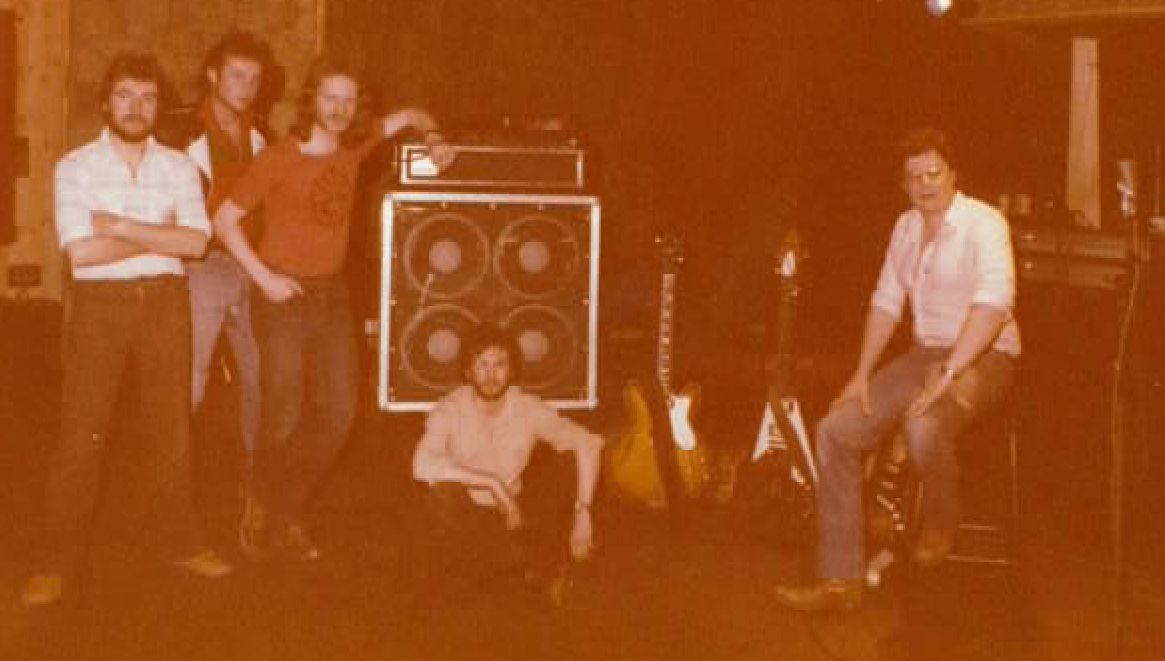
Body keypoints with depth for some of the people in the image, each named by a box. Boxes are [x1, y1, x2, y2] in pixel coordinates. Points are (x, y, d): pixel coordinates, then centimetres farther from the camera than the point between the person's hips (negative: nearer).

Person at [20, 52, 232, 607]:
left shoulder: (178, 167, 6)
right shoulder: (76, 167, 0)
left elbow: (196, 241, -7)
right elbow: (80, 250, -12)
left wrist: (120, 226, -12)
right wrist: (160, 236, -8)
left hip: (164, 300, 2)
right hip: (98, 302, -2)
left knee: (172, 427, 9)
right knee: (81, 432, -3)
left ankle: (180, 540, 23)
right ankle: (58, 562, 4)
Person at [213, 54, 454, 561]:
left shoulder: (352, 145, 5)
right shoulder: (277, 159, -9)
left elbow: (407, 117, 22)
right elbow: (225, 220, -6)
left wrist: (432, 136, 1)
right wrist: (263, 277, -12)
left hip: (332, 295, 5)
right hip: (284, 297, -5)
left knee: (337, 413, 2)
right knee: (283, 418, -5)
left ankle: (287, 514, 18)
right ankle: (263, 511, 18)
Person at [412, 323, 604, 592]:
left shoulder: (528, 408, -11)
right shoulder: (450, 410, -19)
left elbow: (588, 443, -13)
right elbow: (422, 465, -37)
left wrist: (583, 512, -24)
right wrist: (491, 482, -37)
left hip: (507, 512, 1)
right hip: (464, 517, -1)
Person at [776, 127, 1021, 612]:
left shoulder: (983, 223, -13)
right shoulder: (906, 227, 11)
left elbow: (994, 303, -27)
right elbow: (886, 301, 15)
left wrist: (947, 374, -34)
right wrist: (862, 373, 4)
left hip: (983, 356, -7)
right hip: (925, 353, 7)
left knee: (923, 427, -38)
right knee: (835, 429, -10)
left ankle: (940, 521, -3)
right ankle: (840, 580, -7)